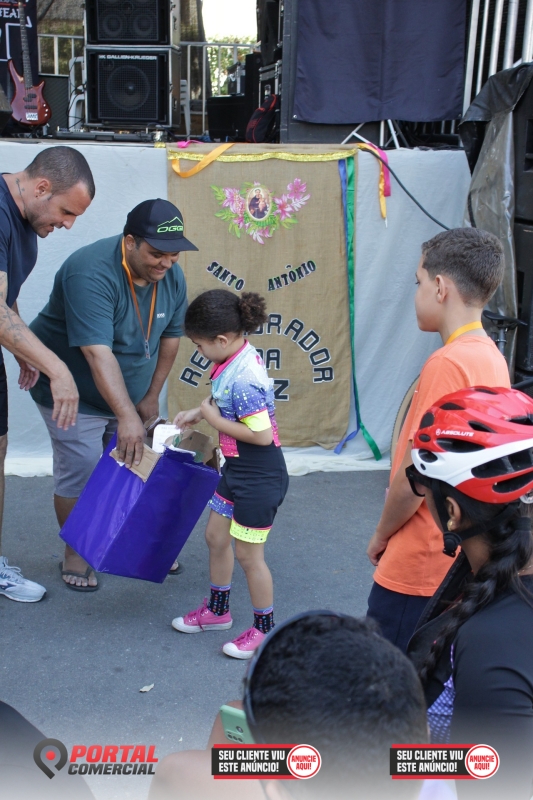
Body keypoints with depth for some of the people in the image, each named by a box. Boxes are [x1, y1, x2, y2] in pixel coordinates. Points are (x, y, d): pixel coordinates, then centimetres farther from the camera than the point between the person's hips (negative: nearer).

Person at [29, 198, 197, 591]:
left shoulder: (171, 276, -9)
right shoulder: (92, 273, -31)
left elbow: (170, 337, 1)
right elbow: (98, 353, -39)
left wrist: (151, 396, 2)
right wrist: (126, 416, -44)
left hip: (128, 393, 6)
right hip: (76, 394, -6)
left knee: (139, 466, 8)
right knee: (79, 474, -5)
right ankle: (75, 554, 15)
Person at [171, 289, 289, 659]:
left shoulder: (244, 377, -29)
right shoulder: (237, 358, -1)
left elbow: (262, 435, -29)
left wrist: (214, 419, -19)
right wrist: (199, 412, 4)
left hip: (259, 478, -10)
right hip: (237, 470, 10)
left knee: (248, 554, 6)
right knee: (216, 537, 21)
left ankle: (265, 628, 25)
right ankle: (218, 610, 40)